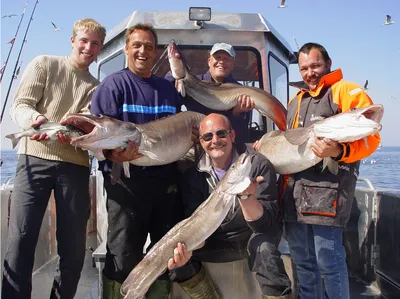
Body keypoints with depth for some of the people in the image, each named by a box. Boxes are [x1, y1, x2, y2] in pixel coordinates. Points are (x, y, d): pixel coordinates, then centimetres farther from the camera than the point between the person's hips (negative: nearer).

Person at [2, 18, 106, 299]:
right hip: (35, 158, -2)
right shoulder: (44, 64, 11)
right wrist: (34, 118, -22)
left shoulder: (95, 88, 17)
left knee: (74, 244, 2)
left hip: (75, 164, 3)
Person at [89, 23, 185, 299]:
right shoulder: (114, 84, -1)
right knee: (124, 255, -1)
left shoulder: (169, 89, 15)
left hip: (166, 180, 6)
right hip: (126, 181, -5)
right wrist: (113, 154, -29)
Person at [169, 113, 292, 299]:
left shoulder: (257, 164, -20)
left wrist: (246, 195, -45)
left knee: (263, 246, -36)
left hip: (258, 235, -3)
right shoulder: (193, 174, -11)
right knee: (174, 253, -17)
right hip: (219, 240, 4)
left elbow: (264, 223, -25)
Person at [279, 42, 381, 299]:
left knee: (328, 261, -3)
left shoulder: (347, 92, -1)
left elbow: (369, 138, -11)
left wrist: (338, 151, -27)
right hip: (294, 192, 7)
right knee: (302, 261, 16)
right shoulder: (296, 100, 23)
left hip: (326, 192, -7)